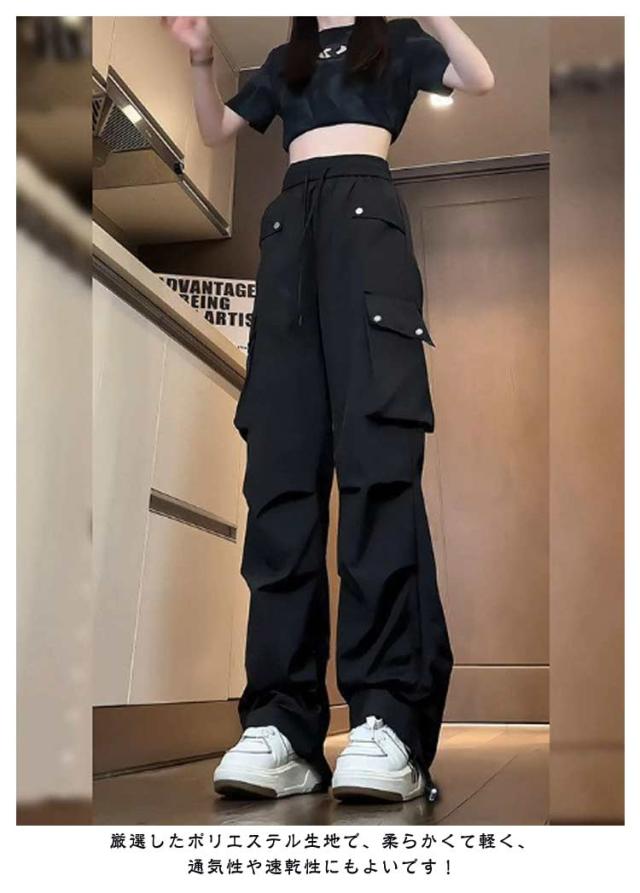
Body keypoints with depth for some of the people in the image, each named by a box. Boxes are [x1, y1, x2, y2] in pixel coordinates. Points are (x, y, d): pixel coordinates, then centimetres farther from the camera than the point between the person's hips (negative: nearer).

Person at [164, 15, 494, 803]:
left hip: (364, 212, -3)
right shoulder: (285, 61, 34)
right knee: (281, 464, -14)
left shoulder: (393, 42, 25)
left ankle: (389, 720, -28)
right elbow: (215, 130, 31)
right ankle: (281, 724, -19)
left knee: (377, 453, -22)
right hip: (290, 224, 4)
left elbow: (480, 79, 11)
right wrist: (200, 60, 16)